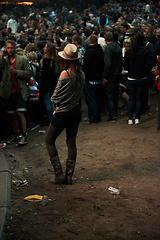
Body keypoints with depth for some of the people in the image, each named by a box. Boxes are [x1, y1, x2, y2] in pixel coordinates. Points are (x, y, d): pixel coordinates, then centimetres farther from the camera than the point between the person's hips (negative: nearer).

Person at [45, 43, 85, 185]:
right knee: (71, 142, 13)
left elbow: (56, 96, -13)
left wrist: (56, 106, 5)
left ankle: (59, 174, 6)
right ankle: (69, 176, 17)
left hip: (62, 114, -6)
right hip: (76, 112, 7)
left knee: (49, 141, 10)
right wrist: (71, 102, 9)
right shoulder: (81, 74, 0)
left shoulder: (65, 73, -19)